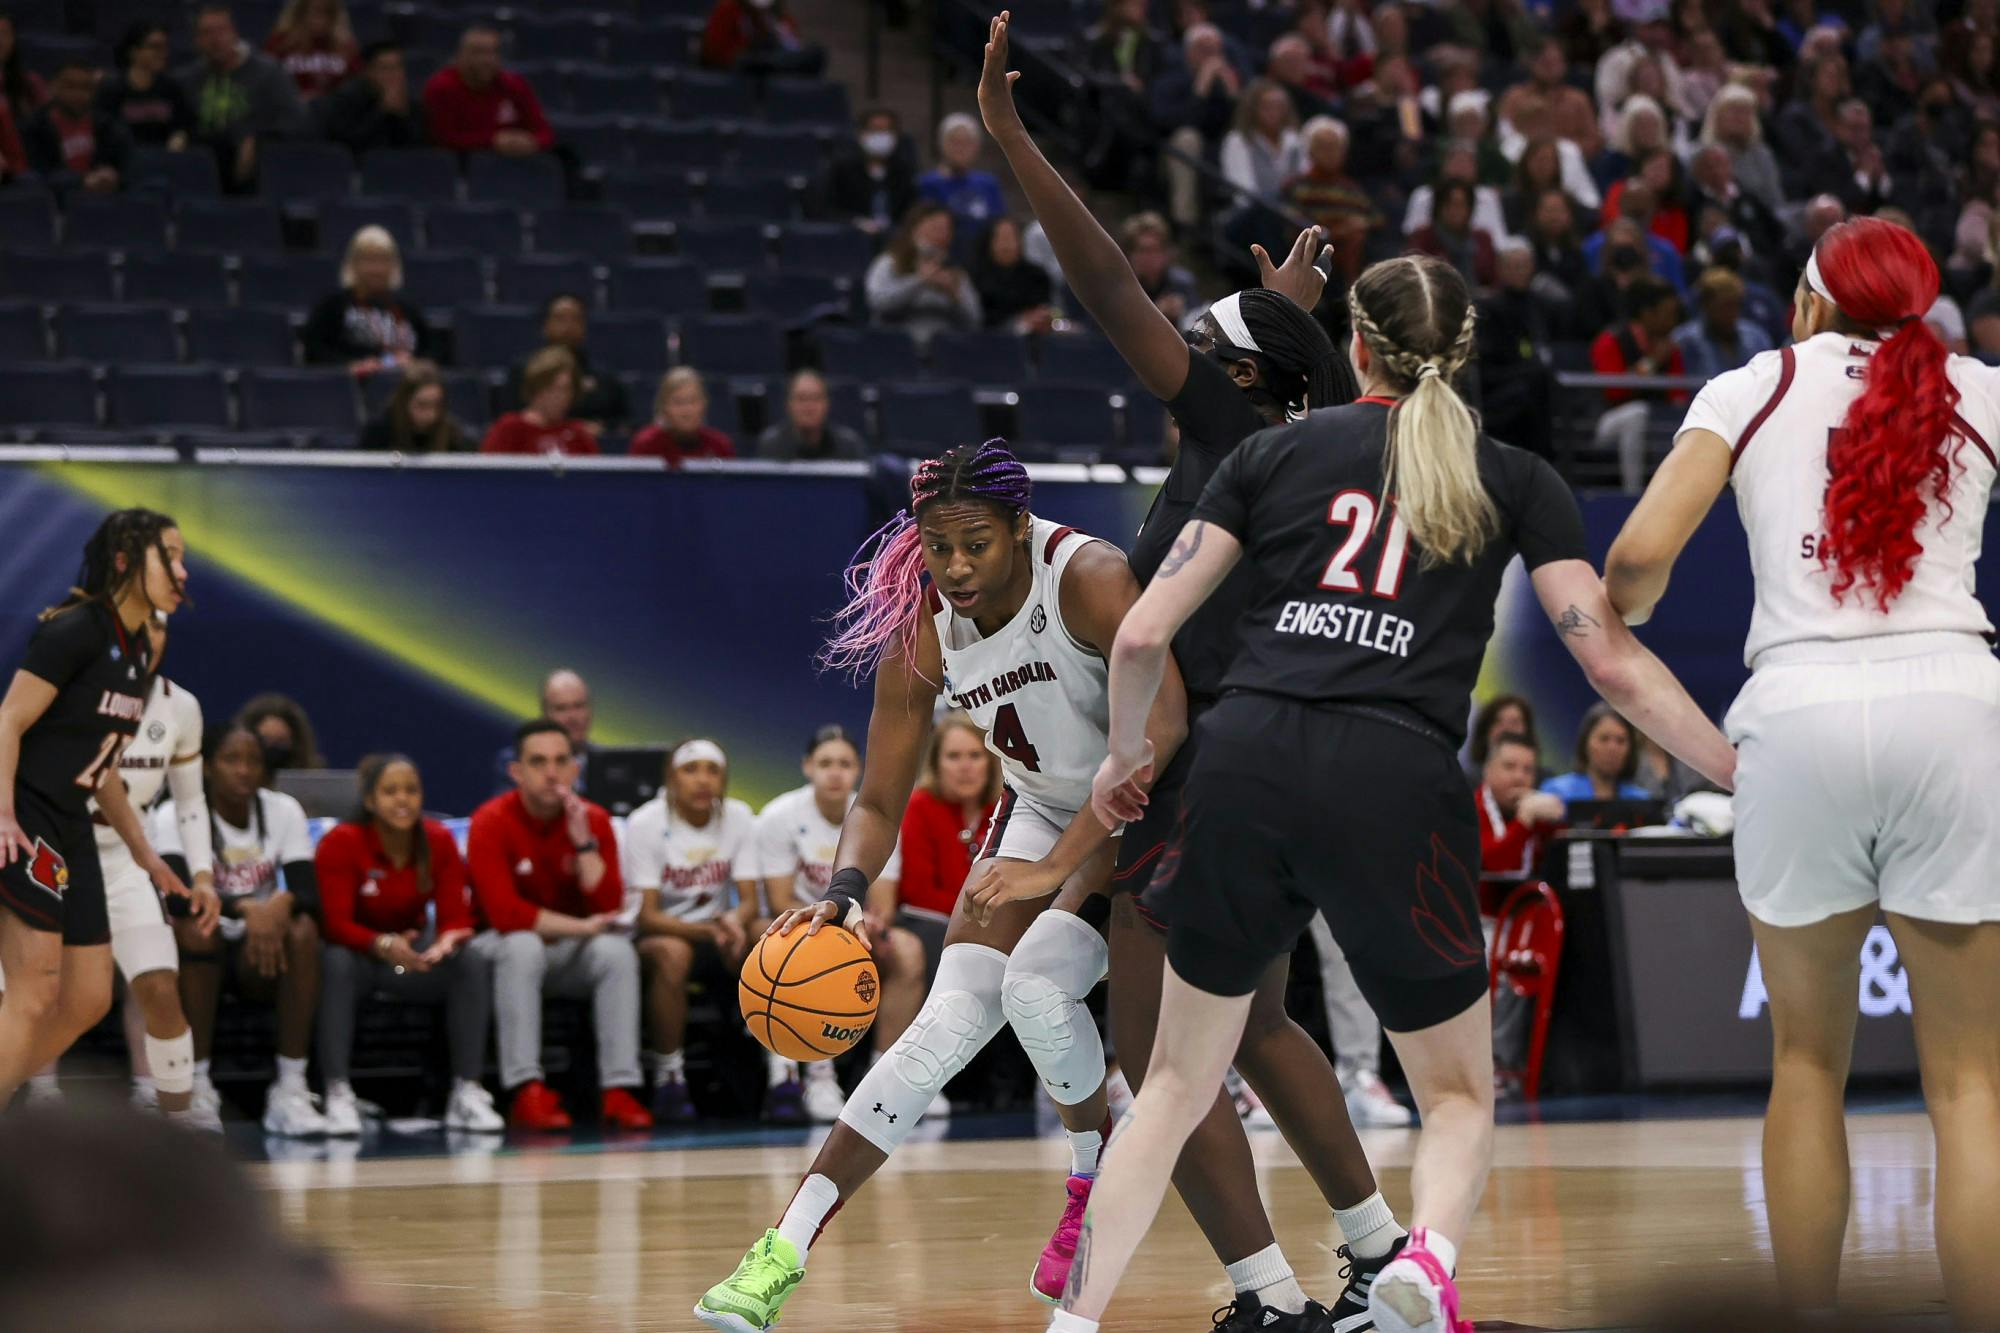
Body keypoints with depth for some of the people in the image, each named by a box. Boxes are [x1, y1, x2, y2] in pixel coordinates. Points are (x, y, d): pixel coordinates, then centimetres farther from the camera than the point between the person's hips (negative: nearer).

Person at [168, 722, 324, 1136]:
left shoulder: (284, 811, 0)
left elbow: (309, 891, -11)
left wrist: (281, 904, -35)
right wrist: (245, 909, -41)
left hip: (260, 952, 2)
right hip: (204, 950, -2)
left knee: (302, 930, -29)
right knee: (196, 929, -36)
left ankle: (291, 1088, -31)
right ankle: (198, 1084, -30)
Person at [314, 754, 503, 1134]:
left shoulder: (439, 841, -6)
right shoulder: (341, 843, -17)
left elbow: (456, 917, -9)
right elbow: (336, 923, -22)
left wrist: (448, 941, -34)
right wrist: (382, 944, -41)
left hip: (416, 956, 3)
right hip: (356, 951, -3)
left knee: (474, 963, -24)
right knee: (336, 962, -38)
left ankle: (467, 1093, -23)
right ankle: (337, 1093, -38)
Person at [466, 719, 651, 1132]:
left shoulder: (593, 820, -4)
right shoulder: (492, 822, -15)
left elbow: (608, 909, -14)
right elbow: (504, 912, -26)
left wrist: (584, 841, -23)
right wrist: (580, 927, -24)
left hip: (571, 953, 3)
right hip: (500, 944, -3)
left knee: (618, 951, -27)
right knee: (524, 946, -37)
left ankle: (618, 1091, -29)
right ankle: (526, 1090, -39)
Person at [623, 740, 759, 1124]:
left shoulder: (738, 818, -1)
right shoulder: (646, 824, -11)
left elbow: (749, 900, -5)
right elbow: (646, 916, -16)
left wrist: (733, 922, -30)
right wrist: (708, 930, -33)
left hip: (716, 936, 4)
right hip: (657, 935, -4)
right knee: (672, 951, -38)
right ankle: (668, 1076, -24)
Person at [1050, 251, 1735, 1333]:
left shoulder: (1275, 453, 16)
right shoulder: (1515, 481, 14)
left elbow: (1141, 638, 11)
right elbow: (1614, 665, 6)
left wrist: (1125, 755, 29)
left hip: (1245, 765, 2)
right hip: (1396, 787, -1)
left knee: (1178, 1078, 18)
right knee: (1460, 1093, 14)